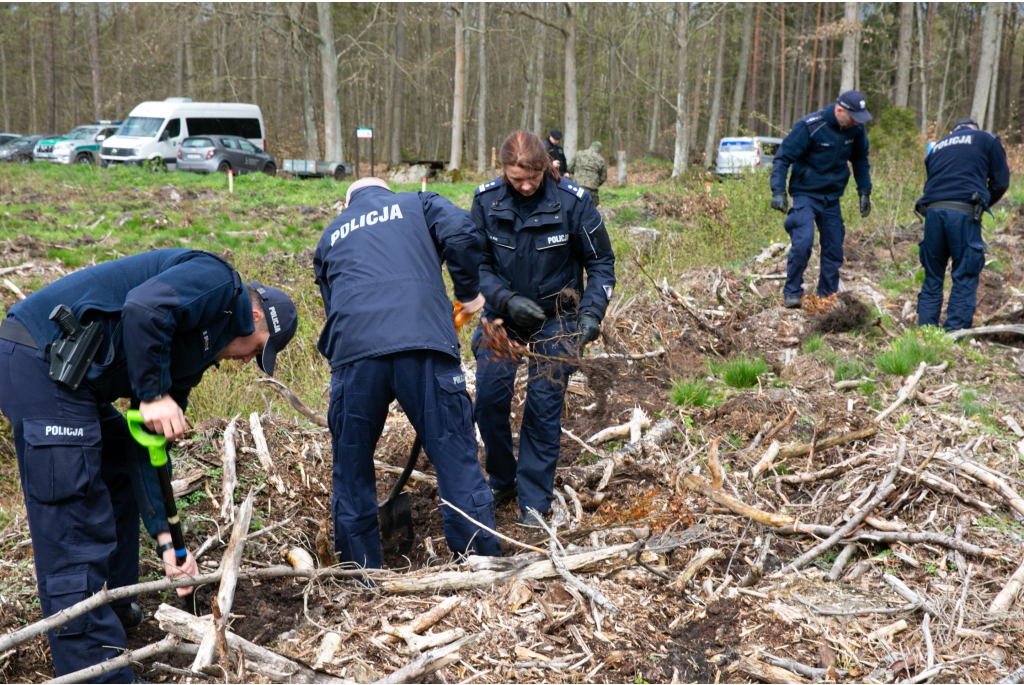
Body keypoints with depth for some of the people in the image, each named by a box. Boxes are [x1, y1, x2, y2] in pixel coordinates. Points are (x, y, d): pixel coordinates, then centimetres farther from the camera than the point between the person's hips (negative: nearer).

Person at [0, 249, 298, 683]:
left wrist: (166, 541, 14)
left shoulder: (195, 350, 21)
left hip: (70, 377, 11)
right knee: (74, 526, -8)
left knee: (119, 476, 25)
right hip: (40, 363, -11)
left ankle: (113, 612, 38)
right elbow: (143, 306, -25)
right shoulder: (217, 280, -3)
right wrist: (154, 394, -17)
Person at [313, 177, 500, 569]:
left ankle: (361, 574, 23)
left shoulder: (331, 236, 32)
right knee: (456, 459, 5)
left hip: (353, 352, 2)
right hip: (423, 345, -2)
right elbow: (460, 233, 3)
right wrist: (470, 292, 14)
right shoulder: (418, 205, 23)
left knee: (352, 469, 15)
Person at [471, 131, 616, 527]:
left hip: (556, 318, -2)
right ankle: (501, 482, 19)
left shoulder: (572, 201, -15)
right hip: (504, 314, 2)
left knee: (544, 406, -5)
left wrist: (592, 311, -18)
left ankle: (534, 500, 7)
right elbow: (477, 264, -3)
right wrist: (507, 299, -20)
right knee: (490, 398, -5)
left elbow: (601, 261, -5)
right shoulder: (487, 201, -10)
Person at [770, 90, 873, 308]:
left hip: (832, 198, 6)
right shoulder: (809, 127, -19)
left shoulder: (856, 129, -2)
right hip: (806, 195, -5)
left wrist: (864, 192, 12)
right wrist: (778, 191, -24)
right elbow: (782, 158, -16)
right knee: (803, 243, -22)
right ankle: (791, 293, -7)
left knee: (834, 250, 8)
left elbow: (860, 161, 15)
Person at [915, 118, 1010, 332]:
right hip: (964, 212, -4)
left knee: (932, 277, 12)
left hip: (933, 210, 4)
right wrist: (983, 205, 26)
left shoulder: (938, 146, 28)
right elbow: (1000, 182, 12)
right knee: (965, 278, 1)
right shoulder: (986, 139, 16)